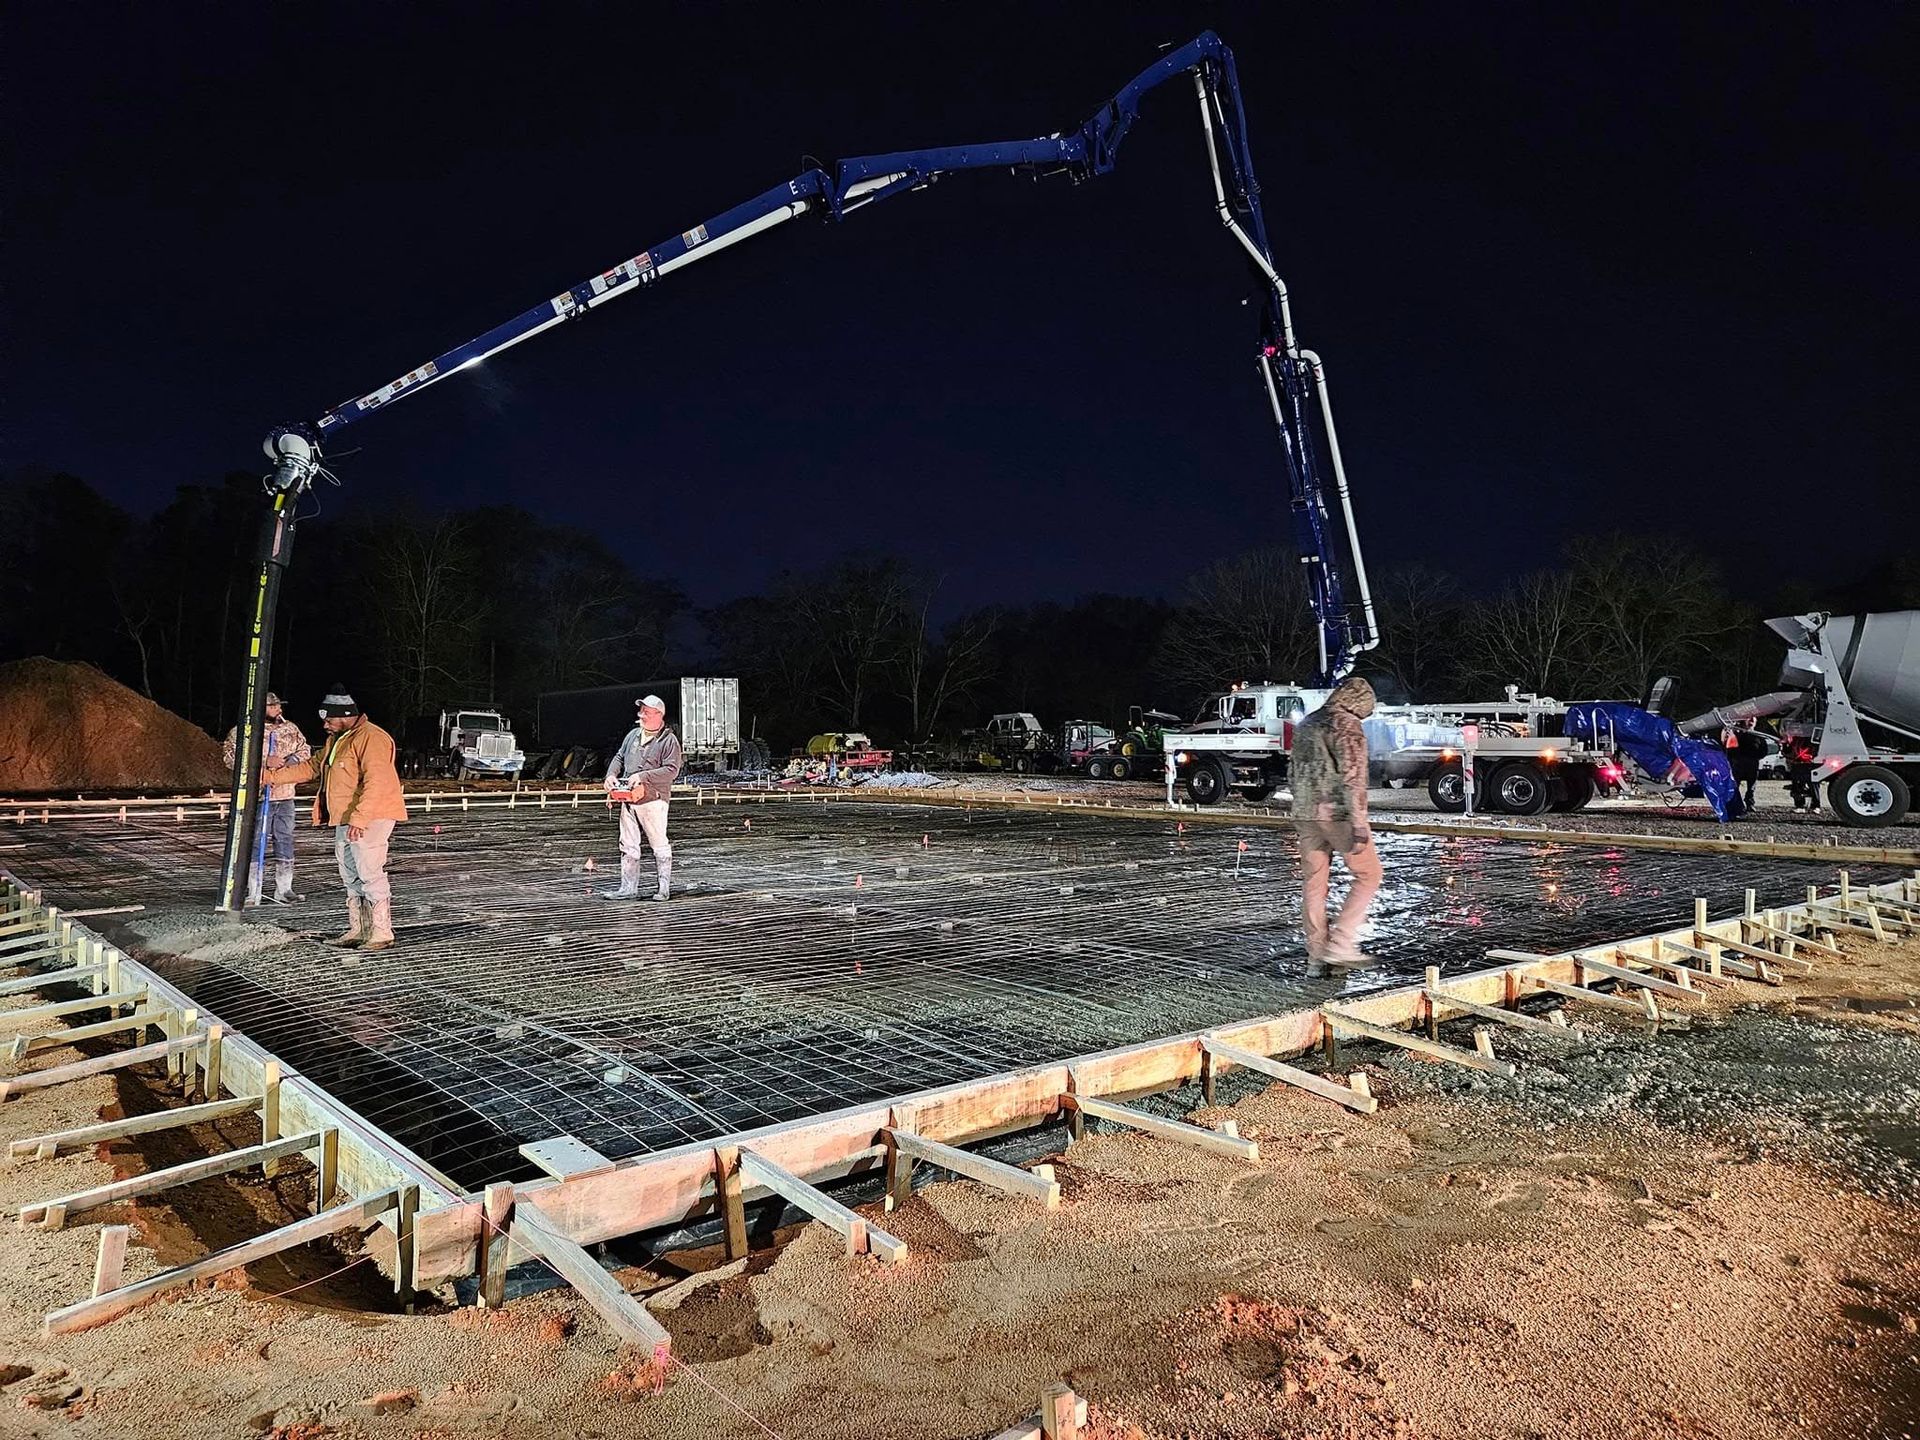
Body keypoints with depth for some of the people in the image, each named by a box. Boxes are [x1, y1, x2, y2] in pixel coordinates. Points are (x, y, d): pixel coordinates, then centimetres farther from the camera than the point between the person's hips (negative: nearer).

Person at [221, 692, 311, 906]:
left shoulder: (290, 729, 12)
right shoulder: (242, 731, -4)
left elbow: (304, 750, 14)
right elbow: (230, 756, -12)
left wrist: (289, 761, -8)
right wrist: (263, 763, -19)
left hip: (285, 796, 5)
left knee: (285, 841, 8)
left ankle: (283, 891, 16)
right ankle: (252, 894, 5)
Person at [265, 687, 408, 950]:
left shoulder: (371, 738, -16)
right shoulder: (336, 739, 18)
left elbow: (375, 783, -25)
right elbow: (311, 766, 29)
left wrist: (359, 819, -30)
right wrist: (272, 776, 24)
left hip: (370, 819, -10)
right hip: (344, 820, 10)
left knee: (370, 874, -12)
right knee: (351, 878, 14)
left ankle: (382, 933, -9)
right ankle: (358, 929, 22)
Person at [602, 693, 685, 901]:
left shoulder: (669, 740, -8)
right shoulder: (633, 734, 13)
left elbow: (672, 770, -16)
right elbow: (619, 757, 21)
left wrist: (642, 776, -20)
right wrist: (611, 774, 1)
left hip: (653, 800, -7)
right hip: (628, 799, 7)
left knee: (659, 844, 2)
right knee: (628, 845, 8)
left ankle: (665, 887, 10)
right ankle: (628, 888, 13)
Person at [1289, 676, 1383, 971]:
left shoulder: (1305, 725, 16)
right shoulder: (1348, 725, -8)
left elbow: (1292, 773, 21)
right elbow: (1352, 777, -18)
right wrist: (1359, 824, -21)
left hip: (1305, 814, 7)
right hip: (1340, 813, -7)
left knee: (1314, 883, 9)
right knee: (1368, 874, 6)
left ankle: (1316, 957, 12)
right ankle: (1341, 944, -1)